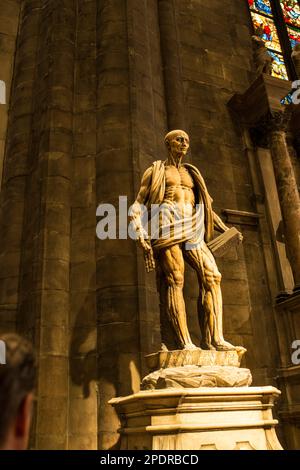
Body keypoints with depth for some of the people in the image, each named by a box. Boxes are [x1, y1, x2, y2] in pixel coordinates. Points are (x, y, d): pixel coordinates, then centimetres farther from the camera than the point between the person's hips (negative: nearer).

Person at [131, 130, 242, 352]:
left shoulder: (191, 173, 27)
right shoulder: (155, 171, 15)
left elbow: (206, 207, 27)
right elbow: (138, 206, 8)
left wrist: (226, 229, 16)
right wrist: (140, 232, -7)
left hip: (191, 228, 5)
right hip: (168, 224, -4)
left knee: (211, 274, -12)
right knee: (175, 279, -16)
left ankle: (214, 338, -14)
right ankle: (184, 341, -18)